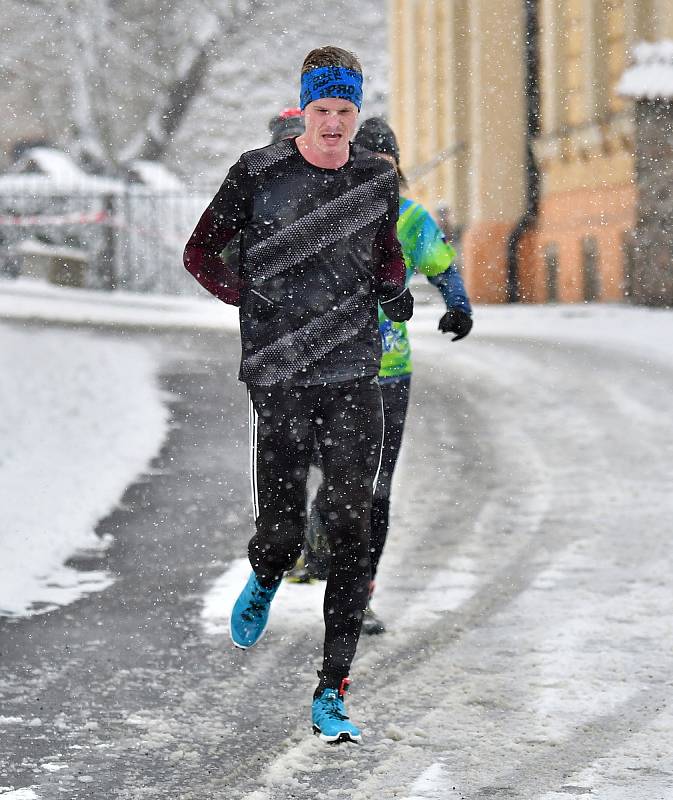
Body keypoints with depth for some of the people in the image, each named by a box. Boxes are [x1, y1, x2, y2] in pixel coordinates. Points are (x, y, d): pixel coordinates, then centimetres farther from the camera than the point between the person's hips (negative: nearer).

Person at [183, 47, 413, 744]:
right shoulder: (257, 174, -2)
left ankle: (331, 694, -1)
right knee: (282, 533, -3)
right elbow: (200, 252, 8)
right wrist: (245, 295, -5)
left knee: (350, 533, -6)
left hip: (356, 378, 2)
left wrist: (393, 288, 5)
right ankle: (263, 580, 37)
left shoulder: (378, 177, 8)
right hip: (280, 378, -2)